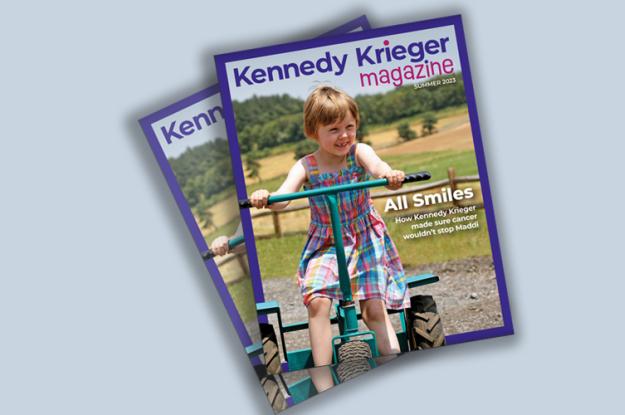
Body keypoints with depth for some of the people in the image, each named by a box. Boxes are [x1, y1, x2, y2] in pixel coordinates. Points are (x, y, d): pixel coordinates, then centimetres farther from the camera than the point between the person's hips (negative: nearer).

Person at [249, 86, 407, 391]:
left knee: (374, 308, -7)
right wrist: (265, 198, -45)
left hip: (364, 240, 0)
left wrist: (388, 174, -57)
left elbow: (375, 163, -33)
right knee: (316, 300, -19)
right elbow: (283, 197, -21)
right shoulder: (306, 166, -7)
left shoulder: (358, 152, -10)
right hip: (325, 245, 1)